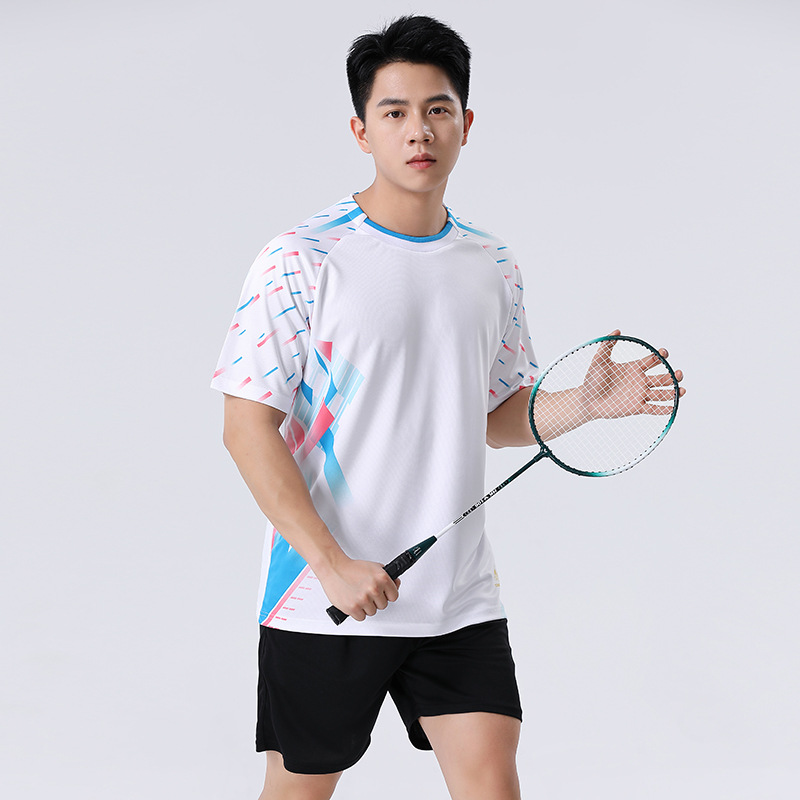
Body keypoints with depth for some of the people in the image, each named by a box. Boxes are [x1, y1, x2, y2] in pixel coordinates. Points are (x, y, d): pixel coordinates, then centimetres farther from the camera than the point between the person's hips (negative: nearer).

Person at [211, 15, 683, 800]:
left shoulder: (494, 266, 8)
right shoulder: (302, 260, -8)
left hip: (459, 600, 4)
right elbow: (248, 427, -12)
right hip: (321, 602, -4)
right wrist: (332, 564, -20)